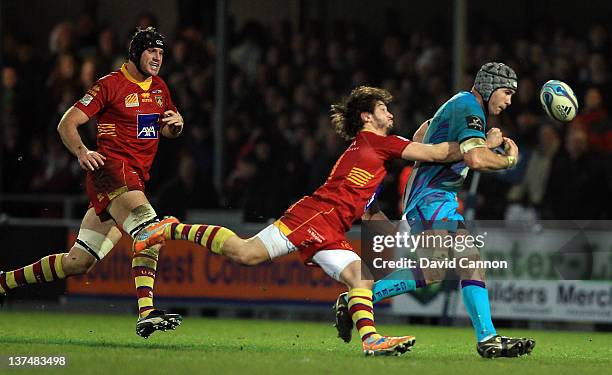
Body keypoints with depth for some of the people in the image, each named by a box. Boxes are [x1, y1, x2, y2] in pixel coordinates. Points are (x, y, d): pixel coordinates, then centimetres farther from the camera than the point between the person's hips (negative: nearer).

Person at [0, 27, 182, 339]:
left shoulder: (159, 88, 17)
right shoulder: (110, 85, -4)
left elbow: (168, 131, 31)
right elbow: (66, 125, -4)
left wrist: (175, 124, 6)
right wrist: (82, 152, -22)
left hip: (136, 179, 8)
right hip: (110, 168, -8)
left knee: (77, 263, 6)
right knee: (148, 228, -33)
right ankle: (146, 313, -45)